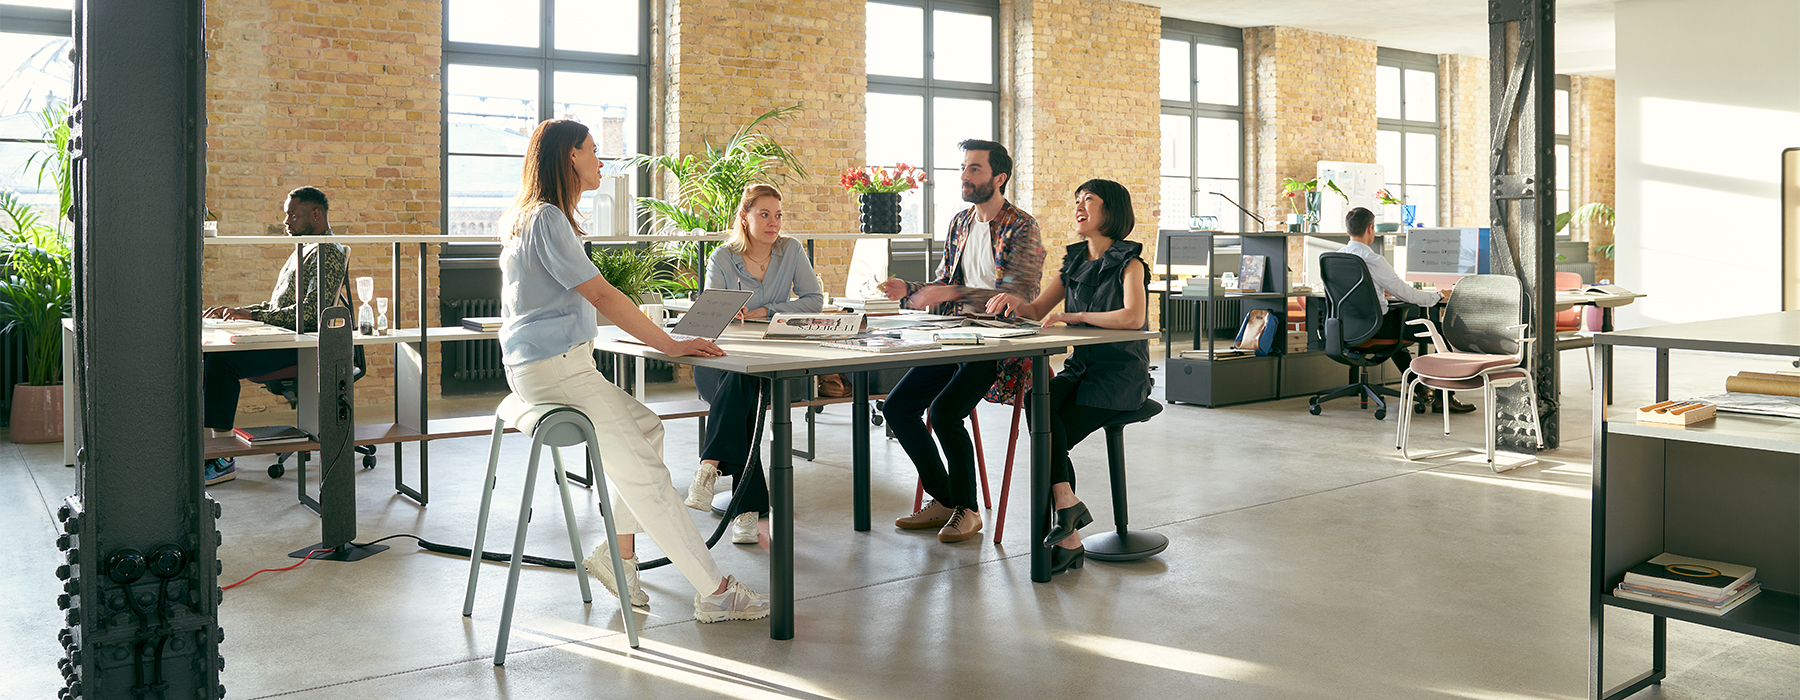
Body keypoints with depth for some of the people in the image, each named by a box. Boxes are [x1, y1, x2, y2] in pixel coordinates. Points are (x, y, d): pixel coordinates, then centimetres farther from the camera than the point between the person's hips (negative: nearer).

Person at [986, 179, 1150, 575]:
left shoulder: (1128, 263, -7)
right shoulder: (1074, 263, 14)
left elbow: (1133, 317, -24)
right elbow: (1037, 312, 16)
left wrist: (1074, 316, -18)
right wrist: (1016, 302, -6)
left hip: (1121, 373, -5)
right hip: (1080, 367, 6)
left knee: (1052, 436, -23)